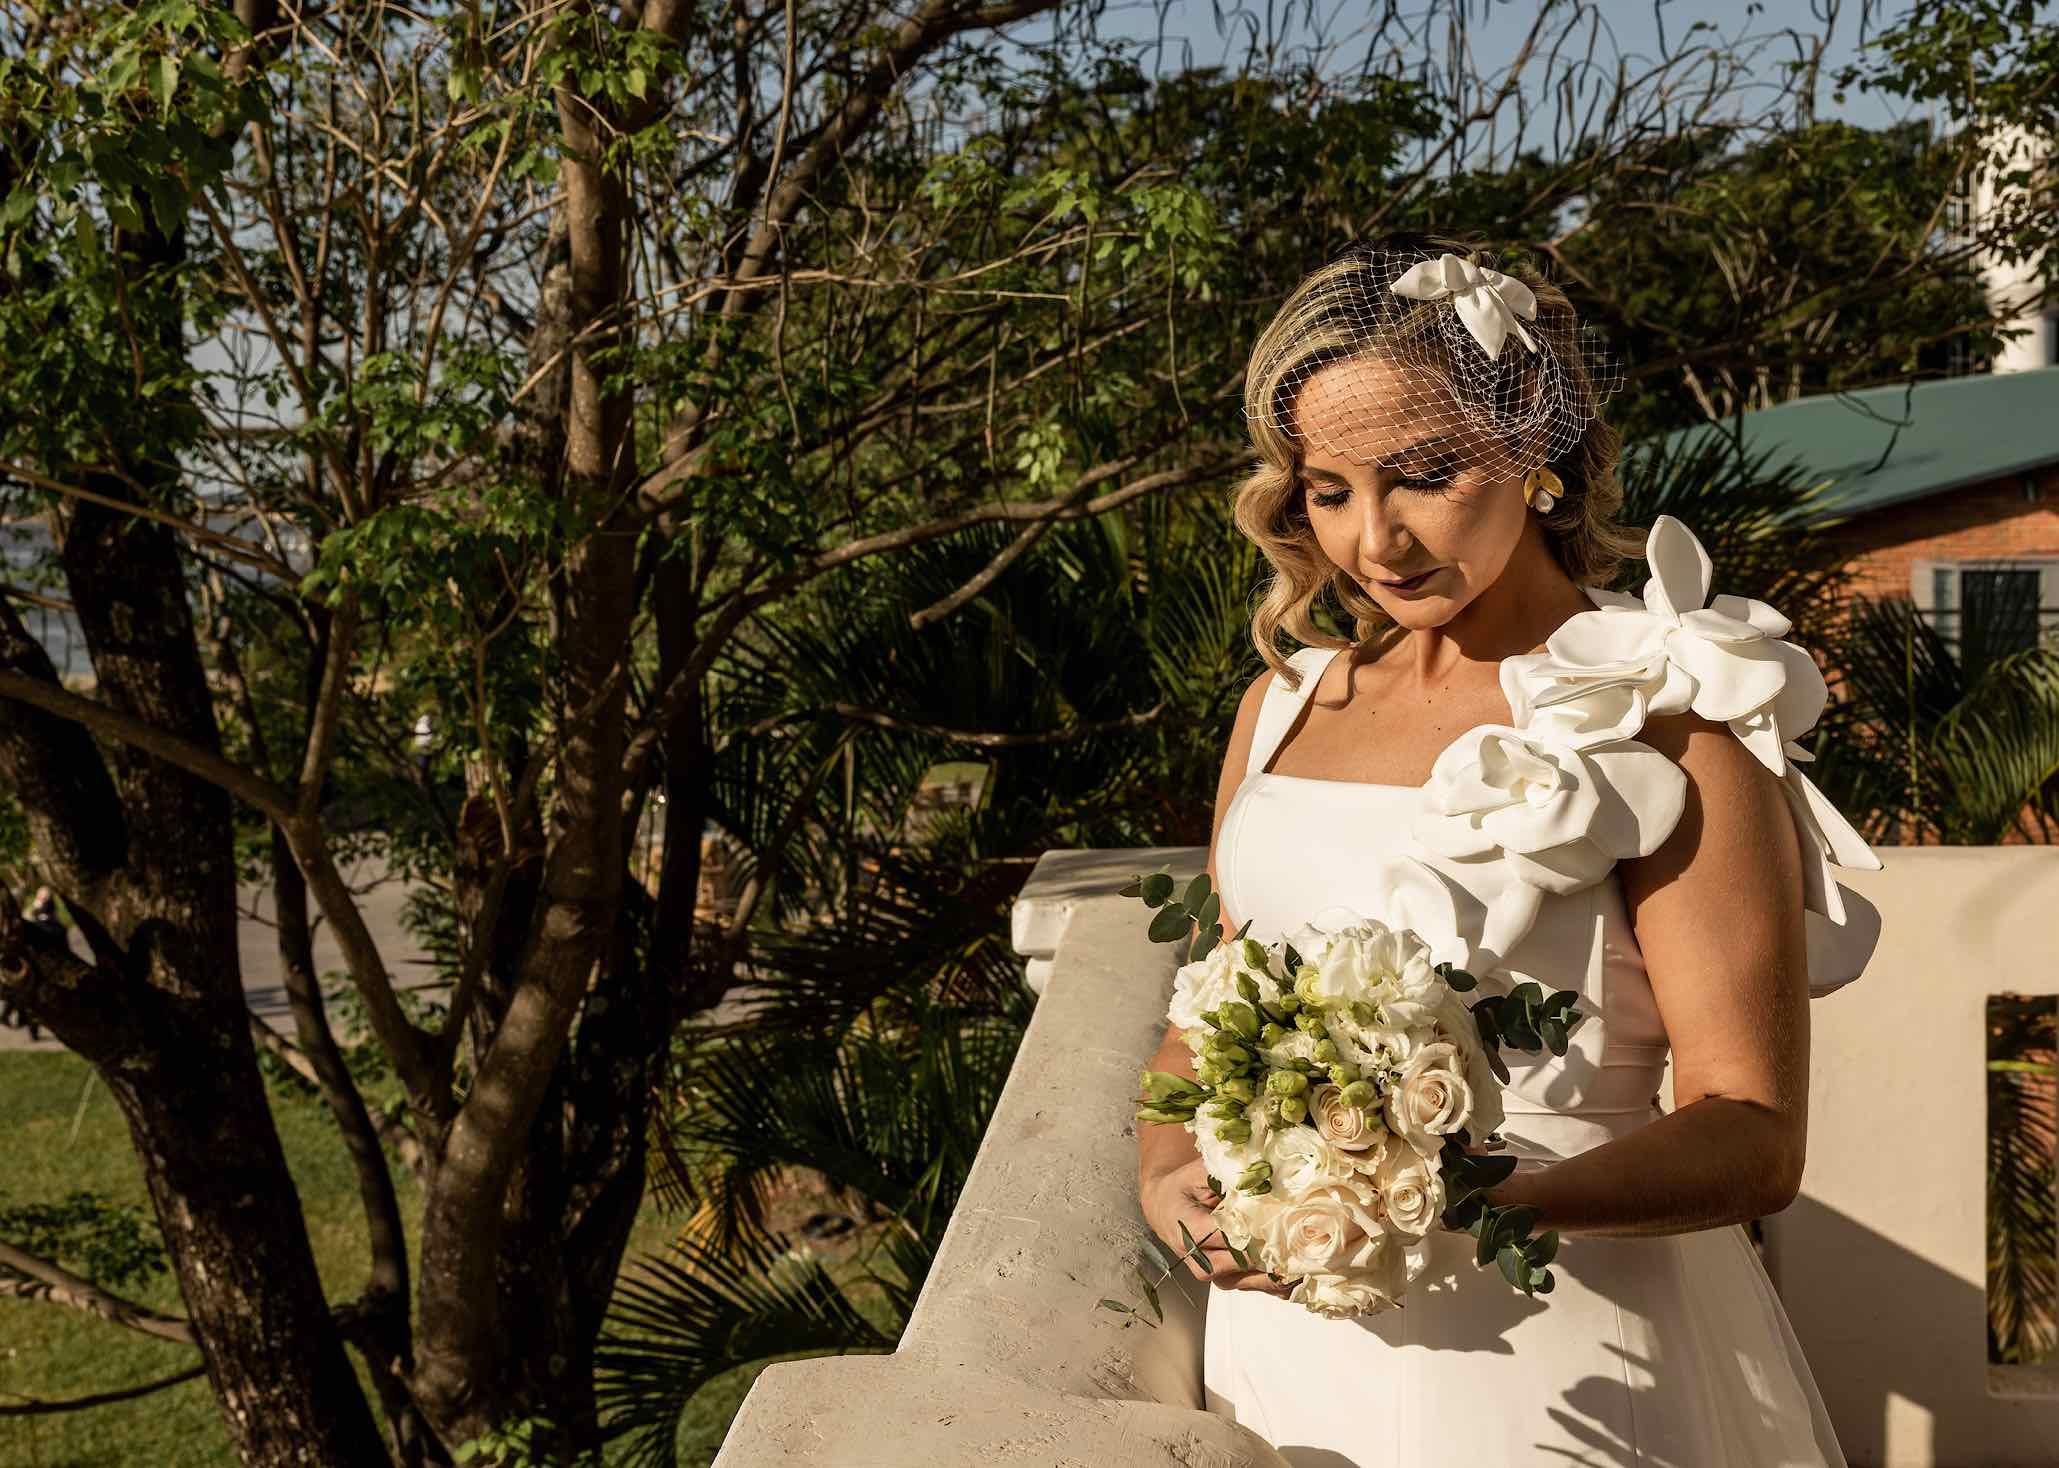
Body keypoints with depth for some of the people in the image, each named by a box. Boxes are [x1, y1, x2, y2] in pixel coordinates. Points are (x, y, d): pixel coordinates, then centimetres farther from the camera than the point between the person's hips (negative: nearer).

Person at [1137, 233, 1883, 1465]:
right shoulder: (1286, 705, 8)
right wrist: (1169, 1179, -8)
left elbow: (1752, 1136, -15)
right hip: (1289, 1337, 6)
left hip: (1551, 1363, -5)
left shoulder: (1664, 723, -10)